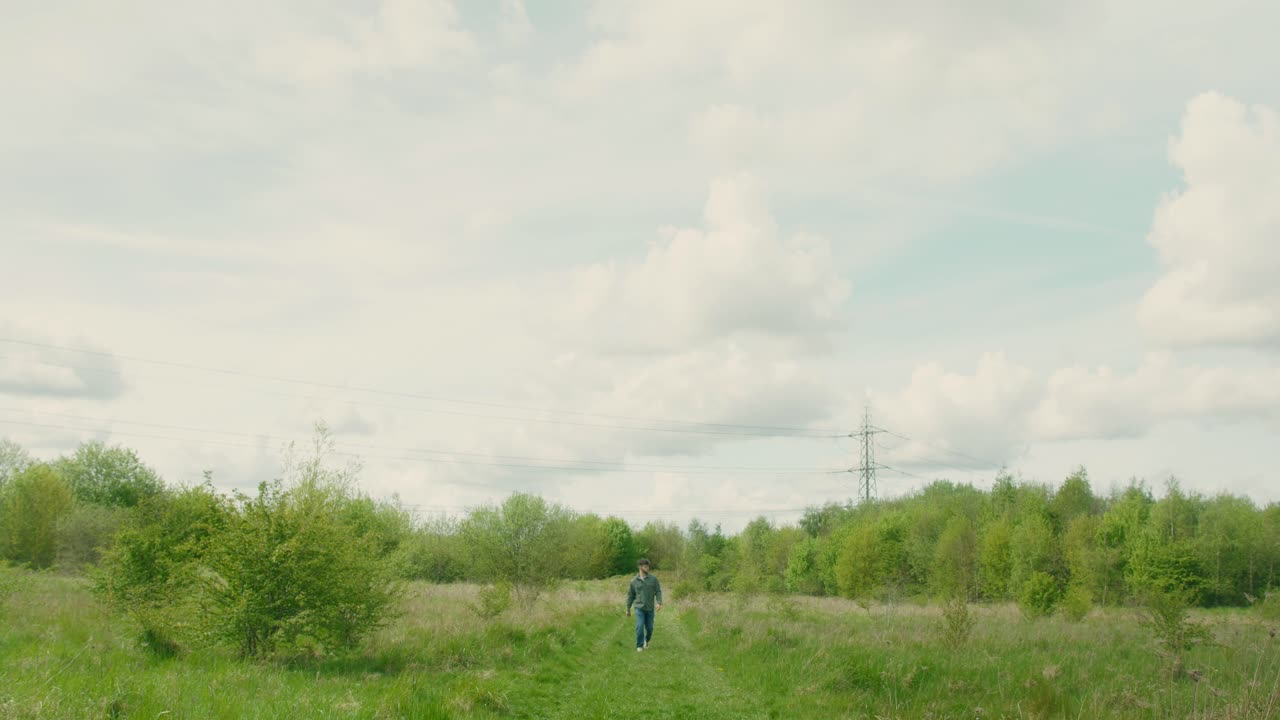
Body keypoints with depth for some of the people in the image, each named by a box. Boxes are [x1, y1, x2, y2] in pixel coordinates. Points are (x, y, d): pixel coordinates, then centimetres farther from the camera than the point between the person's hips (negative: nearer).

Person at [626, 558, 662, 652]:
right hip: (639, 608, -1)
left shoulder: (653, 578, -2)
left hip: (650, 609, 1)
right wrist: (628, 609, 9)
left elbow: (658, 592, -4)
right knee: (640, 627, -14)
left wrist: (659, 603, -21)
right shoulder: (634, 581, -1)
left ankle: (647, 640, 38)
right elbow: (630, 595, 7)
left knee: (649, 628, 8)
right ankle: (639, 646, -2)